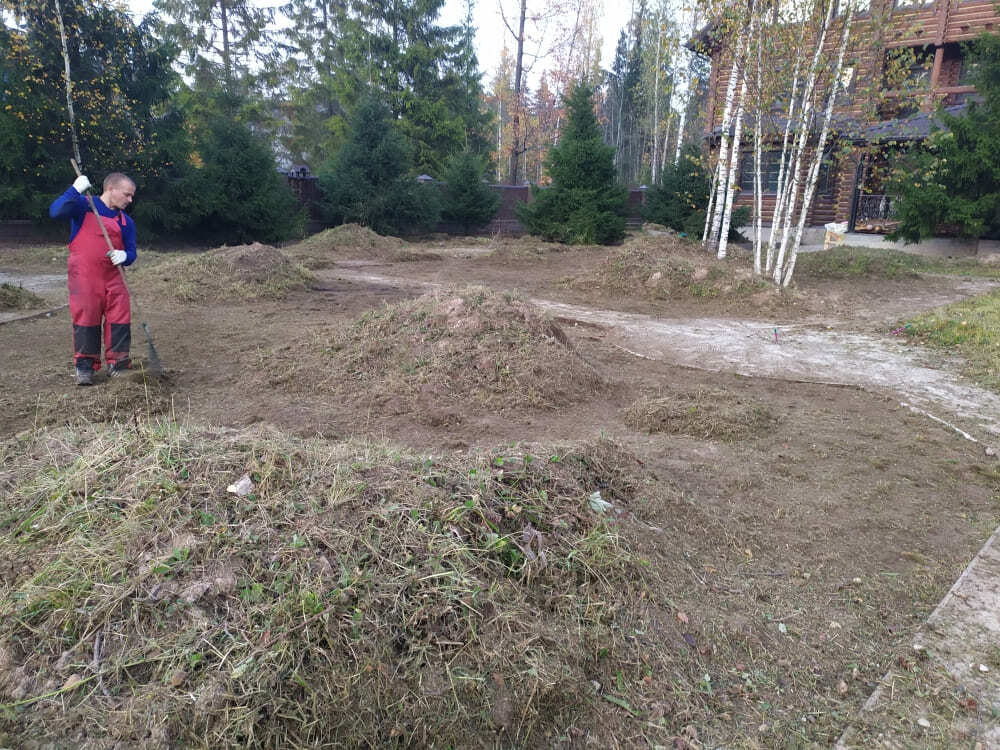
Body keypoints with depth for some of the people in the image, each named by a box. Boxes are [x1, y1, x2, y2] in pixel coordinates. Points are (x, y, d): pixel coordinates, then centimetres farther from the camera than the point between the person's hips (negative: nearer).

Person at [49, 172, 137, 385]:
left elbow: (131, 253, 13)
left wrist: (124, 256, -11)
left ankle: (118, 364, 10)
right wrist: (75, 190, -22)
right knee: (86, 319, -2)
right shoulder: (84, 206, 0)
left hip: (113, 276, 4)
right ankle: (85, 367, 8)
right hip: (84, 276, -4)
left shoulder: (125, 222, 12)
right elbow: (55, 211, -17)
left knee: (120, 319, -1)